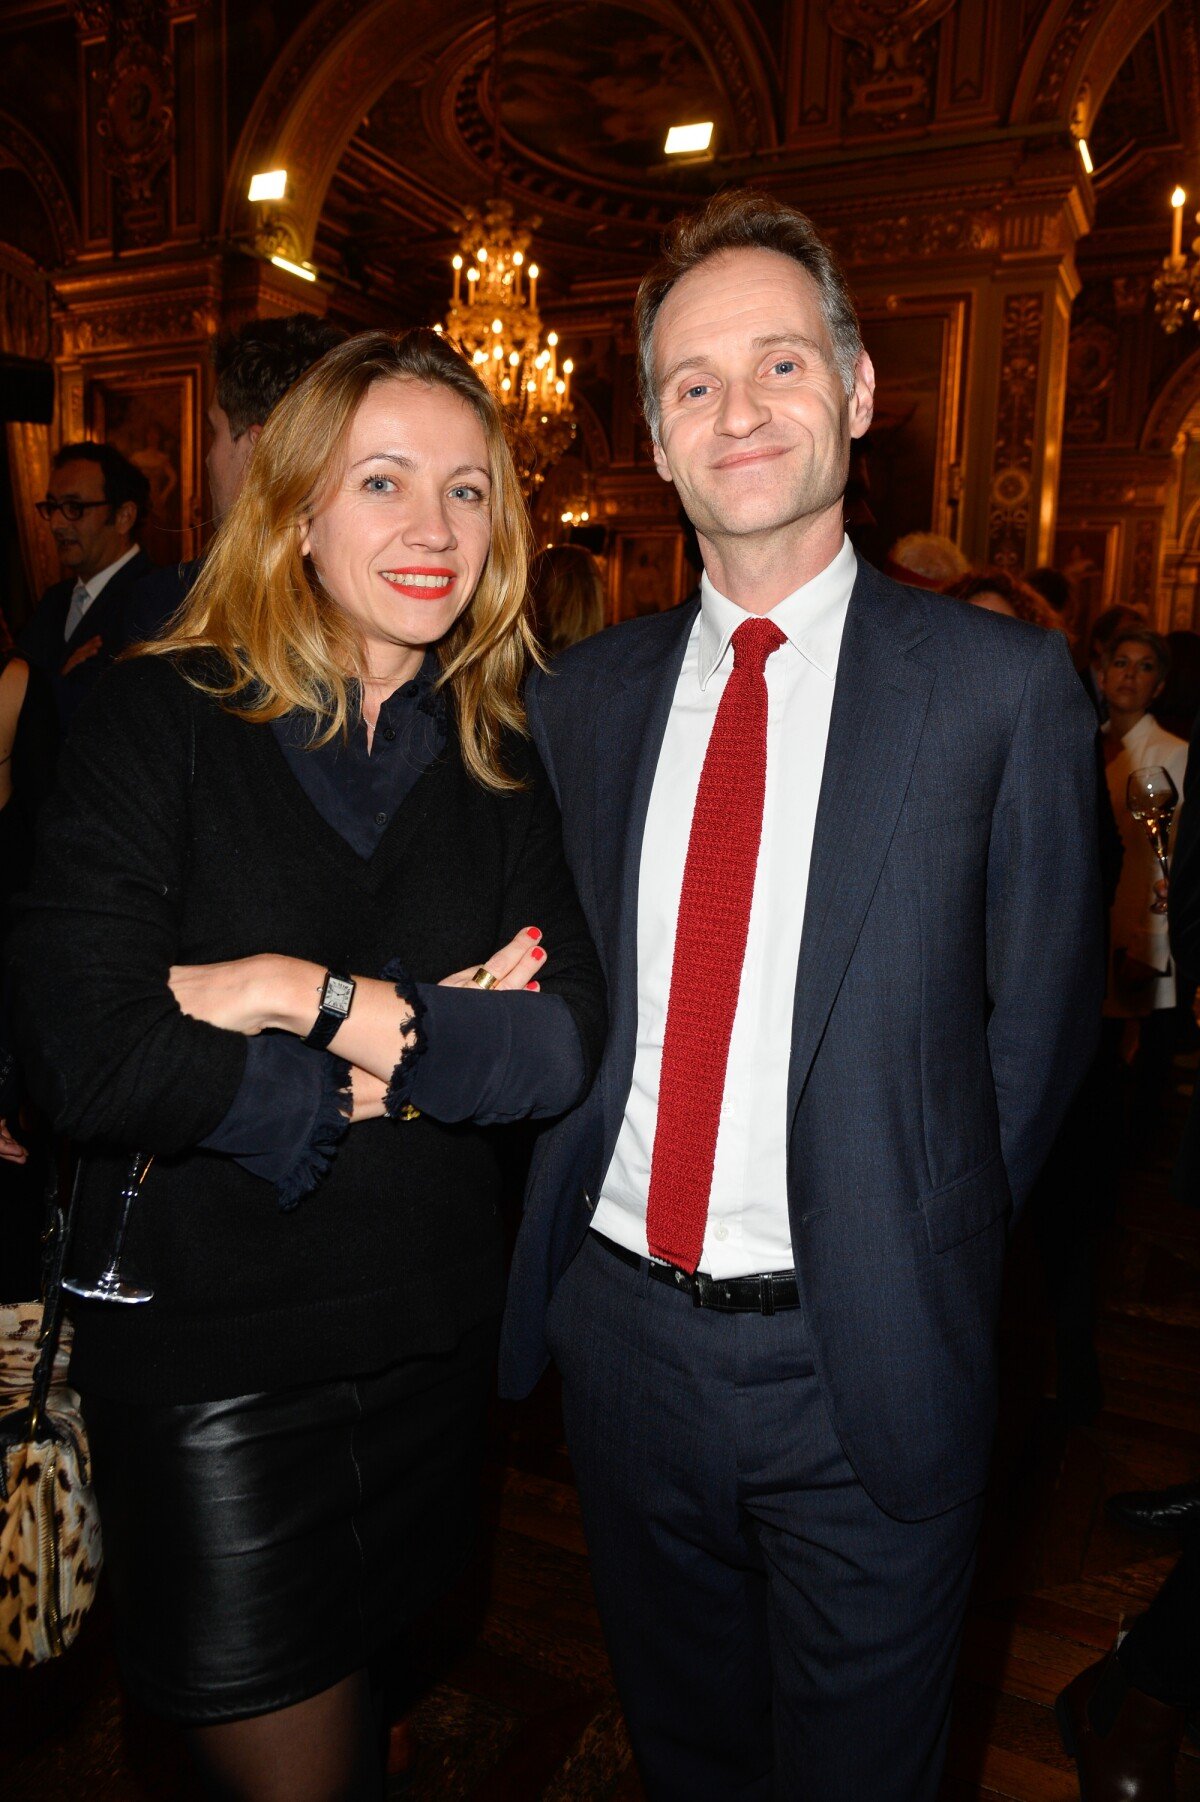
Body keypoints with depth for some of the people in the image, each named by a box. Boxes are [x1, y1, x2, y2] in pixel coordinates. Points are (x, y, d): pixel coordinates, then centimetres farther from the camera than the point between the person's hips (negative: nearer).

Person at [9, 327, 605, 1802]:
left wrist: (319, 1001, -19)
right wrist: (419, 1036, -14)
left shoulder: (496, 760, 2)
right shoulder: (161, 722, -10)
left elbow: (567, 1042, -8)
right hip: (202, 1339, -4)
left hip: (428, 1339, 4)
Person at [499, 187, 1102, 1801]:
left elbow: (1037, 1020, -3)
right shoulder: (581, 697, 2)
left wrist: (917, 1266, -2)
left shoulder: (1003, 686, -8)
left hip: (860, 1366, -2)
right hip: (619, 1323, 3)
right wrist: (561, 1252, 1)